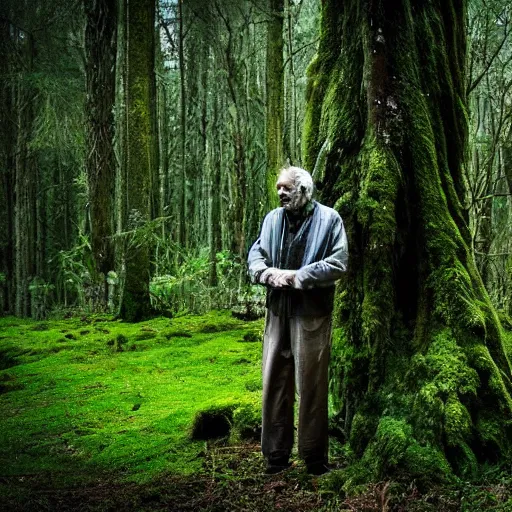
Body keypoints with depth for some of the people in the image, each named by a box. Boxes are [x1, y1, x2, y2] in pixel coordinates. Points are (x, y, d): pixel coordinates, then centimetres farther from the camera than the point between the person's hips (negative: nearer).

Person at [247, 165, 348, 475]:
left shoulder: (329, 219, -3)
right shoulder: (273, 219, 10)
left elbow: (338, 263, -10)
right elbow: (256, 255, 11)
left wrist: (297, 276, -15)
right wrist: (267, 273, -12)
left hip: (312, 313, -4)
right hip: (278, 312, 5)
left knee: (311, 384, 1)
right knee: (275, 382, 7)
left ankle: (314, 456, 14)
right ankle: (276, 455, 19)